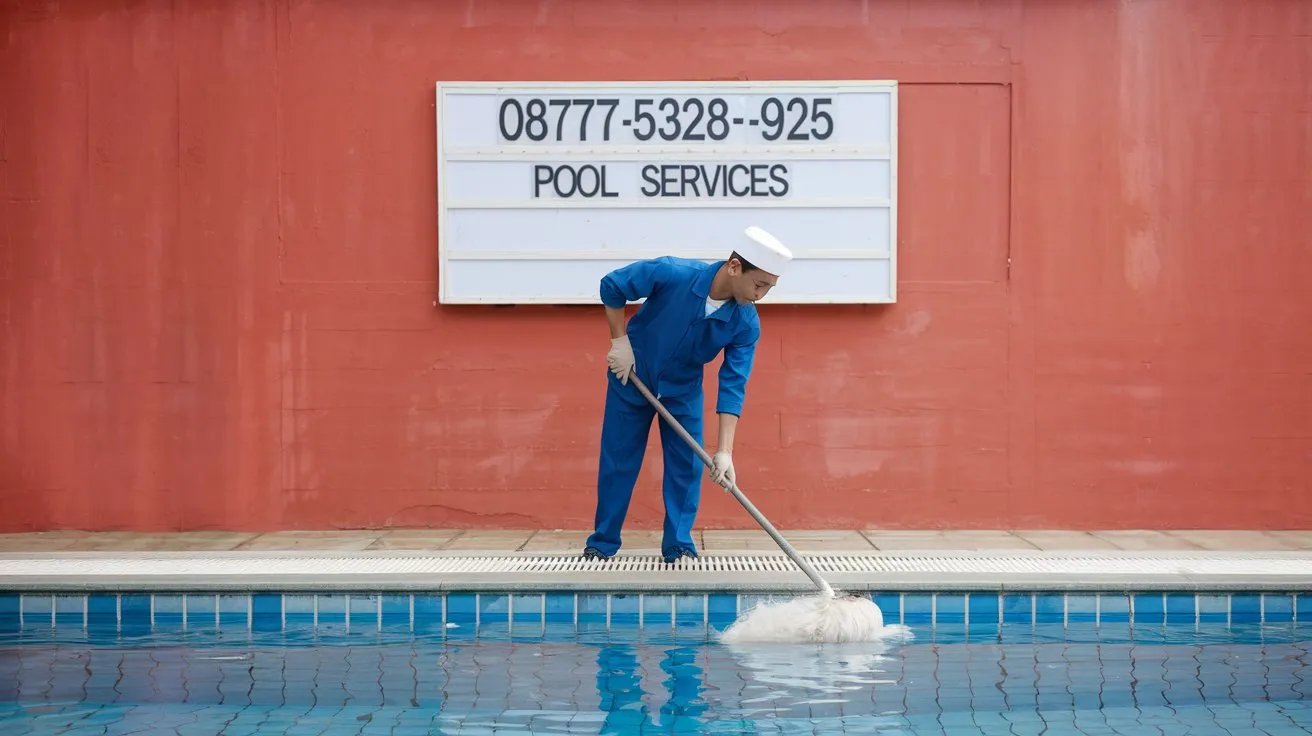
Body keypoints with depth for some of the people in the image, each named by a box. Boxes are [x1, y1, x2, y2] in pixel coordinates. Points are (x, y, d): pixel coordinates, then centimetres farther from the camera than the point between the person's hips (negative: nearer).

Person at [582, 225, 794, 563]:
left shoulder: (746, 325, -24)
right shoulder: (672, 273, -33)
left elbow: (733, 387, -23)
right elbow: (611, 286, -17)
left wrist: (724, 450, -29)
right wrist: (620, 341, -17)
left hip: (684, 388, 2)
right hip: (631, 377, -2)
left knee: (686, 466, -2)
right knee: (617, 461, 4)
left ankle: (678, 545, 10)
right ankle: (602, 544, 16)